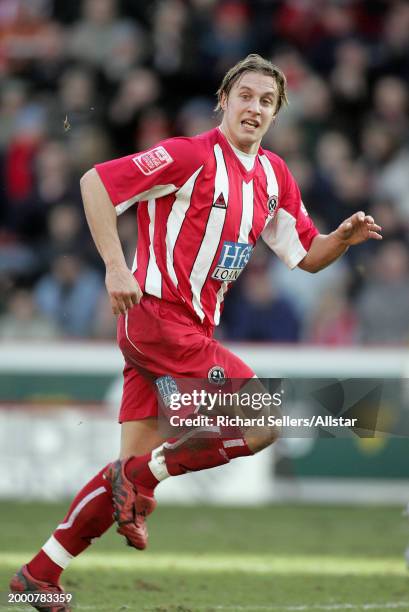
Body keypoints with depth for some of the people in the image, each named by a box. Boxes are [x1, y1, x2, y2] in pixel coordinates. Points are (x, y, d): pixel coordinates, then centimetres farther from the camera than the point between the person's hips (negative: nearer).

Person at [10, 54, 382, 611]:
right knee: (261, 424, -14)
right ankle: (141, 478, -1)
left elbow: (308, 256, 18)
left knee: (136, 462, 7)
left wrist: (344, 238, -4)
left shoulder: (274, 176, 13)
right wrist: (116, 267, -19)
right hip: (158, 313, -8)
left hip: (193, 329, 8)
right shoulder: (193, 156, -11)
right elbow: (95, 182, -13)